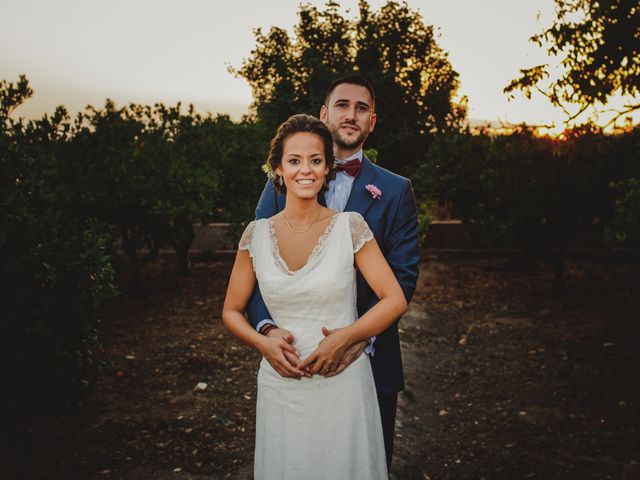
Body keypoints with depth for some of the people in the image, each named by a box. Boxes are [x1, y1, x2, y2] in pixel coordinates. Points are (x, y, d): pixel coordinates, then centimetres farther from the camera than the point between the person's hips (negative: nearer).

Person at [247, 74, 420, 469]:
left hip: (369, 358, 0)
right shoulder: (282, 183, 3)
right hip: (294, 357, 1)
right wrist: (267, 328, -22)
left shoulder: (395, 190, 1)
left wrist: (361, 336, -22)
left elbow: (404, 273, -7)